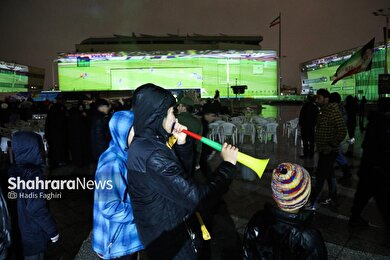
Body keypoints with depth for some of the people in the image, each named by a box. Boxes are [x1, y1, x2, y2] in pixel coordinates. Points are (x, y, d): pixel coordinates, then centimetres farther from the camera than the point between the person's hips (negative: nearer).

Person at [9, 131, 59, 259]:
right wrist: (52, 231, -16)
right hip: (34, 232, -7)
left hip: (20, 228, 7)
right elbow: (36, 208, -26)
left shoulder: (14, 170, -4)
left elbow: (20, 202, 6)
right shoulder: (33, 174, -27)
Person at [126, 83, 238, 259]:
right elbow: (197, 198, -32)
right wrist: (228, 165, -21)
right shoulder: (151, 156, -33)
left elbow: (182, 173, 7)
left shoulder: (148, 142, -2)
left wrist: (182, 144, -9)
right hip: (170, 244, -8)